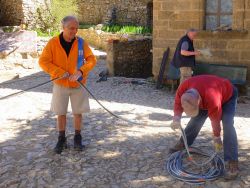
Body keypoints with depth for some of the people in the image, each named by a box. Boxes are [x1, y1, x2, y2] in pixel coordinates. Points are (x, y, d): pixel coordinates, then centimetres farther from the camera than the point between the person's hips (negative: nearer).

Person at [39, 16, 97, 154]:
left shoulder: (81, 43, -6)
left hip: (78, 84, 1)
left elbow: (92, 59, -8)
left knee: (78, 112, 8)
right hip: (60, 84, 0)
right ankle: (61, 139, 25)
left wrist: (81, 71, -24)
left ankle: (77, 138, 25)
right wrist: (59, 72, -20)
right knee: (61, 113, 10)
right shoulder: (53, 43, -9)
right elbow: (43, 61, -10)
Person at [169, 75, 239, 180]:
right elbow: (177, 104, -11)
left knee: (227, 125, -22)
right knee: (196, 119, 2)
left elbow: (215, 121, -28)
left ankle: (232, 163, -21)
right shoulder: (182, 89, -33)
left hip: (228, 96, -5)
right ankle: (182, 144, 24)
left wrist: (217, 139, -11)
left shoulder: (212, 101, -46)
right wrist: (176, 118, -29)